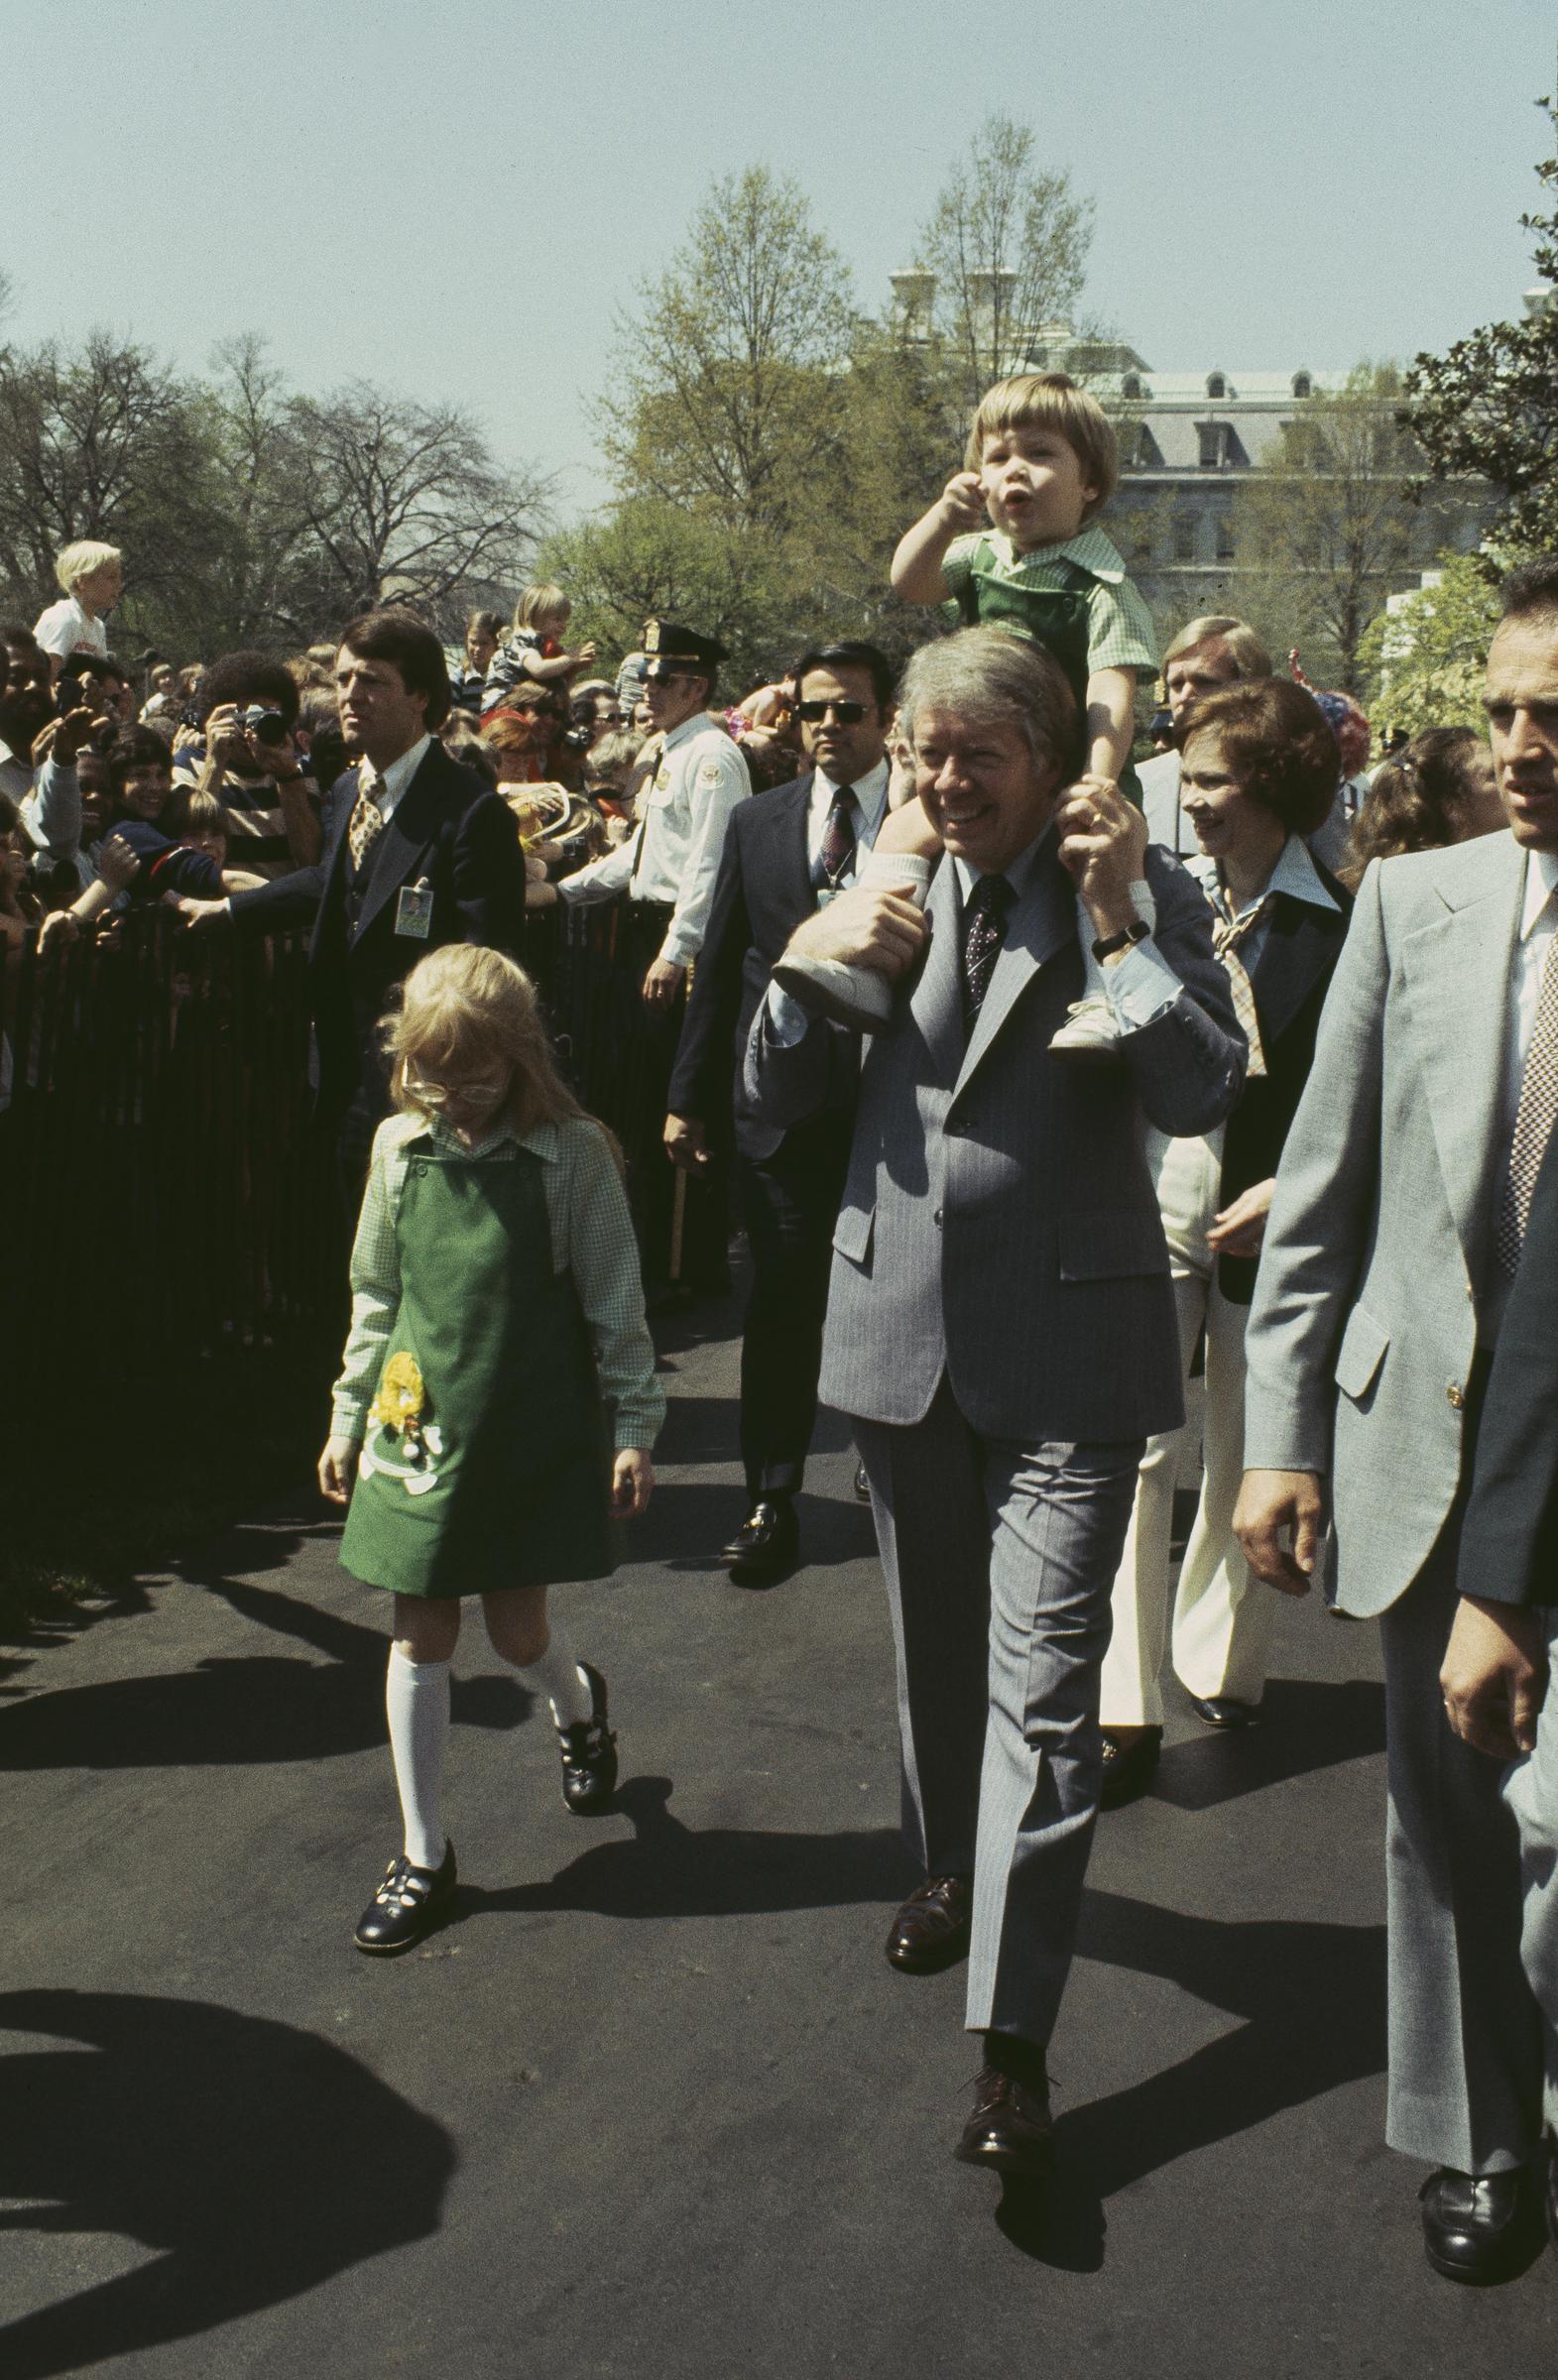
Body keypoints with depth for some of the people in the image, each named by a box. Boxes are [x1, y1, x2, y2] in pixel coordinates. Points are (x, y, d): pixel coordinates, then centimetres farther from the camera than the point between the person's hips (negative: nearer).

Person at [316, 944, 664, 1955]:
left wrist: (633, 1427, -4)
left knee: (517, 1626, 5)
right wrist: (348, 1418, 13)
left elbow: (615, 1302, -5)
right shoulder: (401, 1149, 1)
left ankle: (580, 1702, 43)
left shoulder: (571, 1154, -10)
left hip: (537, 1431, -3)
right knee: (422, 1632, 4)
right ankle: (425, 1854, 16)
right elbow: (375, 1294, 11)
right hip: (425, 1426, 3)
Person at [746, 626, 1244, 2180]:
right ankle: (949, 1869, 46)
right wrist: (813, 966, -11)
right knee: (934, 1649, 21)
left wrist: (1117, 921, -22)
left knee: (1042, 1688, -8)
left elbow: (1203, 1095, -18)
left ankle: (1012, 2041, -4)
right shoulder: (883, 894, 6)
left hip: (1063, 1350, -4)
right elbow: (774, 1104, 6)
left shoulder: (1145, 898, -5)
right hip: (902, 1332, 5)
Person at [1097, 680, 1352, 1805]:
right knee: (1136, 1454, -5)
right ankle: (1127, 1711, 1)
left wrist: (1293, 1189, -16)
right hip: (1152, 1214, 2)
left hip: (1268, 1233, -1)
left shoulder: (1341, 926, -7)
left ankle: (1219, 1663, 33)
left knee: (1249, 1465, 13)